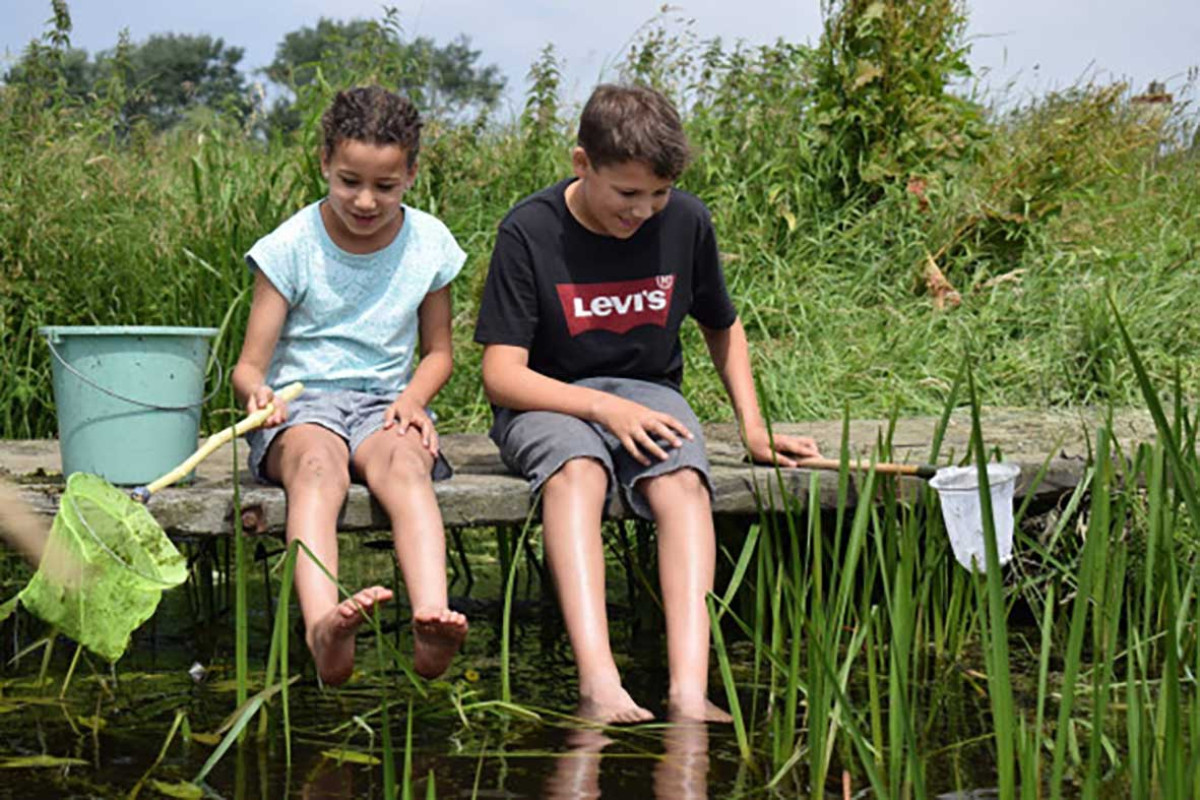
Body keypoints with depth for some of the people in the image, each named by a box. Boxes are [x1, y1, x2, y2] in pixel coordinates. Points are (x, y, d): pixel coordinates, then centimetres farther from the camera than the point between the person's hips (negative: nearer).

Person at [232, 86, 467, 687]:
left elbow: (438, 351, 18)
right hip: (300, 406, -1)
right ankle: (323, 626, -61)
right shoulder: (292, 246, -1)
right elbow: (250, 365, -2)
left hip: (384, 404, 2)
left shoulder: (428, 243, 6)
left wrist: (411, 400, -4)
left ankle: (432, 618, -58)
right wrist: (257, 392, -27)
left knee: (404, 464, -35)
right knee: (317, 465, -37)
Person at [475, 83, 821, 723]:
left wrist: (754, 429, 9)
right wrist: (603, 408, -25)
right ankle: (599, 686, -51)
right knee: (577, 472, -37)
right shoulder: (529, 231, -10)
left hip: (647, 394, 3)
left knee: (682, 481, -31)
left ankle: (690, 691, -46)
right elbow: (501, 374, -12)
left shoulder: (686, 222, 1)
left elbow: (722, 327, 19)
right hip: (548, 402, -2)